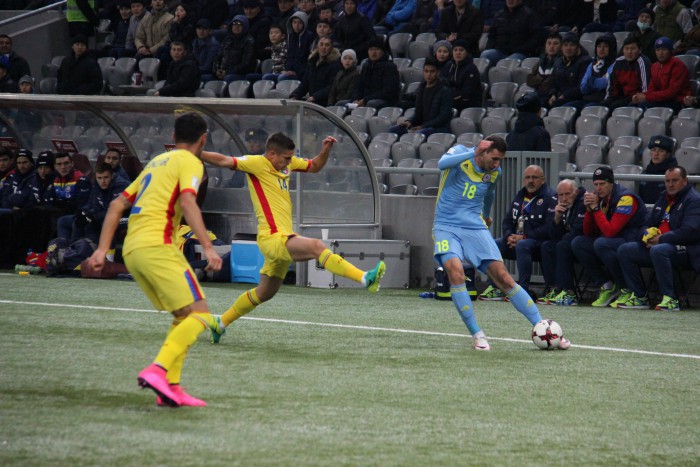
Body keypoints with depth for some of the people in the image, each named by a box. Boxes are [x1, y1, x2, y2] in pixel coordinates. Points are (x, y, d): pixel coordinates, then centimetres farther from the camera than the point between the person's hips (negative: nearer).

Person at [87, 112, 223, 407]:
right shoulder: (190, 162, 2)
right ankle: (157, 370, -27)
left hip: (131, 250, 8)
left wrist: (102, 249, 19)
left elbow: (117, 205, 22)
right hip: (156, 245, -8)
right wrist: (208, 247, -23)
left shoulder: (156, 162, 26)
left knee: (183, 317, 14)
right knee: (198, 314, -10)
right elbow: (187, 202, -16)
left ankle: (171, 387, 3)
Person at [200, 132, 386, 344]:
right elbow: (223, 161, -19)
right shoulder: (257, 163, -10)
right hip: (272, 237, -10)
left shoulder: (288, 163, 14)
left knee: (264, 293, 20)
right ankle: (365, 278, -41)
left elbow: (314, 166, 27)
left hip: (283, 238, 10)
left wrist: (325, 150, 8)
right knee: (317, 246, -29)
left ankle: (221, 323, 31)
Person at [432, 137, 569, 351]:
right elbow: (442, 164, -30)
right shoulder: (460, 153, -7)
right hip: (446, 227, -4)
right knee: (456, 272, -27)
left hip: (476, 228, 4)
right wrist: (473, 153, -30)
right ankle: (477, 335, -18)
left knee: (504, 278, -4)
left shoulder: (494, 172, 6)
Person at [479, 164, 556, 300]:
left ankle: (523, 290, -35)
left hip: (541, 244, -7)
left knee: (522, 245, -37)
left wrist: (524, 237, -19)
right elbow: (507, 221, 19)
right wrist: (509, 237, -4)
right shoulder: (520, 197, 17)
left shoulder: (550, 197, -7)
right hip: (517, 239, 7)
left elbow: (549, 229, -17)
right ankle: (496, 288, -9)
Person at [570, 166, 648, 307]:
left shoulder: (626, 198, -18)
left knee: (601, 244, -33)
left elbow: (610, 231, -26)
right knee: (578, 243, -3)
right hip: (615, 243, 9)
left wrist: (596, 208, -20)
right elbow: (588, 233, 9)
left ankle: (627, 290, -19)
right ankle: (607, 287, -3)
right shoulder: (600, 199, 6)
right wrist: (589, 209, -5)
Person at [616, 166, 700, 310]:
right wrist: (649, 235, 1)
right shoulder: (663, 198, 21)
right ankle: (639, 297, -6)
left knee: (658, 250, -38)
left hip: (685, 249, -9)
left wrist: (660, 239, -18)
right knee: (624, 250, -3)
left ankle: (670, 299, -34)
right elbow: (651, 224, 26)